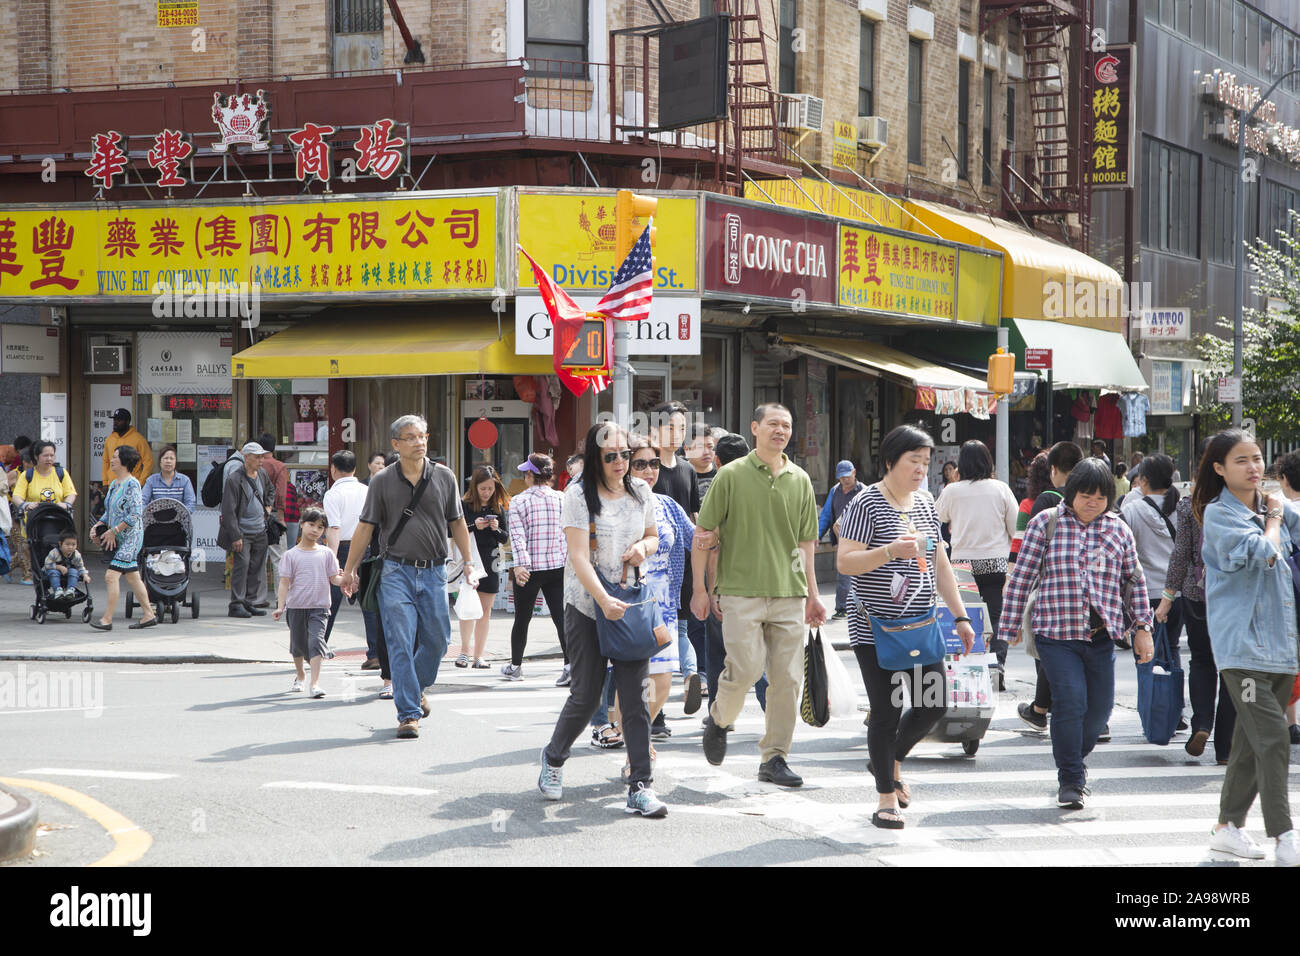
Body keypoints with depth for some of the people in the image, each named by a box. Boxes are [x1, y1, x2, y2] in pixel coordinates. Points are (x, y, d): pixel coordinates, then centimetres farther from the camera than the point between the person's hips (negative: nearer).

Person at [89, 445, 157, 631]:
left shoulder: (131, 484, -15)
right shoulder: (114, 484, 13)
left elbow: (135, 515, -20)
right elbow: (109, 511, 22)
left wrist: (114, 531, -19)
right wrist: (99, 526, 5)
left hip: (129, 537, -9)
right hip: (119, 539, 9)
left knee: (111, 576, -14)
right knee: (133, 577, 12)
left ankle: (107, 619, -12)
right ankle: (149, 614, 19)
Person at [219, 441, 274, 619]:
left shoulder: (261, 476, 9)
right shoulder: (234, 479, -14)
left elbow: (271, 489, 35)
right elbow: (228, 510, -15)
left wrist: (268, 506, 17)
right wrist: (235, 536, -18)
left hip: (260, 531, 7)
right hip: (242, 532, -7)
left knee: (255, 567, 7)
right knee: (242, 564, -13)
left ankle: (249, 602, 14)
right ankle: (236, 605, -10)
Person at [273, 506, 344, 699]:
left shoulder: (326, 554, 5)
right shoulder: (291, 555, 1)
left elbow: (334, 578, 5)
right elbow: (284, 582, -1)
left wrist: (345, 579, -17)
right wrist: (280, 607, -9)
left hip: (319, 607, -1)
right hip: (296, 607, 1)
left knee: (316, 641, -17)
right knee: (297, 643, 14)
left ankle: (315, 682, -21)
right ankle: (299, 674, 40)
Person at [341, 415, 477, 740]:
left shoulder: (444, 477, 5)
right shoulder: (382, 481, 1)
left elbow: (457, 522, 13)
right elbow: (365, 527, 4)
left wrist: (469, 561, 10)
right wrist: (350, 570, 4)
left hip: (434, 571, 2)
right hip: (397, 570, -2)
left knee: (437, 640, 6)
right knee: (400, 644, -8)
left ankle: (417, 687, 35)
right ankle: (409, 713, -6)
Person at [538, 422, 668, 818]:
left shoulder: (640, 492, 6)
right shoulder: (579, 495, -9)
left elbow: (652, 534, 22)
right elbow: (579, 556, -17)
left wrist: (643, 546, -3)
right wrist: (604, 600, -29)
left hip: (631, 604, 3)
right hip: (587, 607, -3)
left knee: (635, 694, -5)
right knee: (586, 694, 2)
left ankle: (640, 787, -4)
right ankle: (553, 758, 31)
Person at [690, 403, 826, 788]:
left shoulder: (800, 480, 10)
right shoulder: (731, 475, -1)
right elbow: (703, 534, 1)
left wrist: (812, 594, 13)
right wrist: (699, 589, -1)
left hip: (788, 594, 4)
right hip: (741, 590, -4)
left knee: (788, 678, 0)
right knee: (746, 667, -13)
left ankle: (774, 757, 10)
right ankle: (719, 719, 18)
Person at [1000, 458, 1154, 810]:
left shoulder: (1118, 528, 8)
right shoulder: (1046, 523, -2)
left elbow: (1135, 580, 14)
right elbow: (1021, 577, 0)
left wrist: (1143, 629, 10)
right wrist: (1010, 628, -2)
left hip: (1102, 636, 4)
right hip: (1056, 634, -4)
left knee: (1100, 707, 7)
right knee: (1070, 702, -14)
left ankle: (1074, 759, 35)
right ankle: (1071, 780, 1)